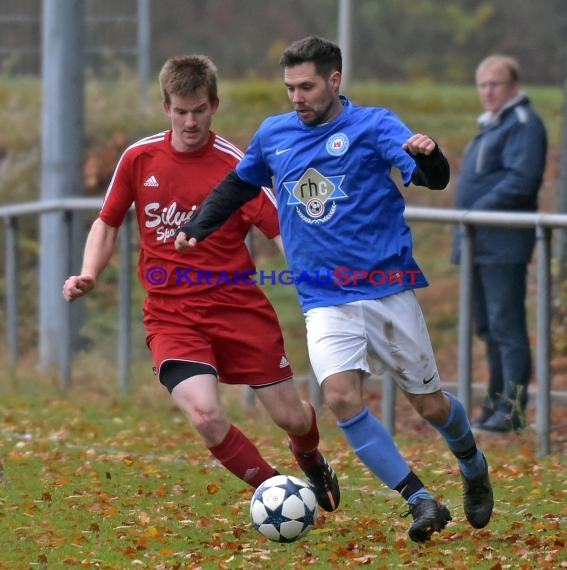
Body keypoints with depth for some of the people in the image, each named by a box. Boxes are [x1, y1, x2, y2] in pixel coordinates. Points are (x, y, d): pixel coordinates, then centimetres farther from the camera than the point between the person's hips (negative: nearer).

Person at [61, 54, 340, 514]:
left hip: (238, 306, -1)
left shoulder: (235, 165, -6)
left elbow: (284, 233, -11)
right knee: (205, 414, -24)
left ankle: (312, 462, 44)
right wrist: (88, 277, -2)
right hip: (172, 315, 1)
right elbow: (107, 225, 15)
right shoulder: (139, 158, 2)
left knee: (291, 417, 4)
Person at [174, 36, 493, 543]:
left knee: (430, 405, 6)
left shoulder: (373, 125, -6)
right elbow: (238, 185, 26)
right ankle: (422, 502, -15)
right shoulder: (273, 135, 7)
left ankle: (474, 468, 39)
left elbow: (434, 178, -20)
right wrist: (197, 227, 14)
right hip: (325, 302, 3)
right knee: (342, 398, -21)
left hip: (388, 291, -3)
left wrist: (427, 154, -42)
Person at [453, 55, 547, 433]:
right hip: (481, 243, 10)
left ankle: (513, 408, -10)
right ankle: (497, 401, 20)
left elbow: (522, 179, -21)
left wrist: (480, 209, -20)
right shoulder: (491, 125, 22)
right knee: (488, 327, 13)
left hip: (503, 243, -10)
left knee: (506, 327, -10)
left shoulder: (523, 124, -9)